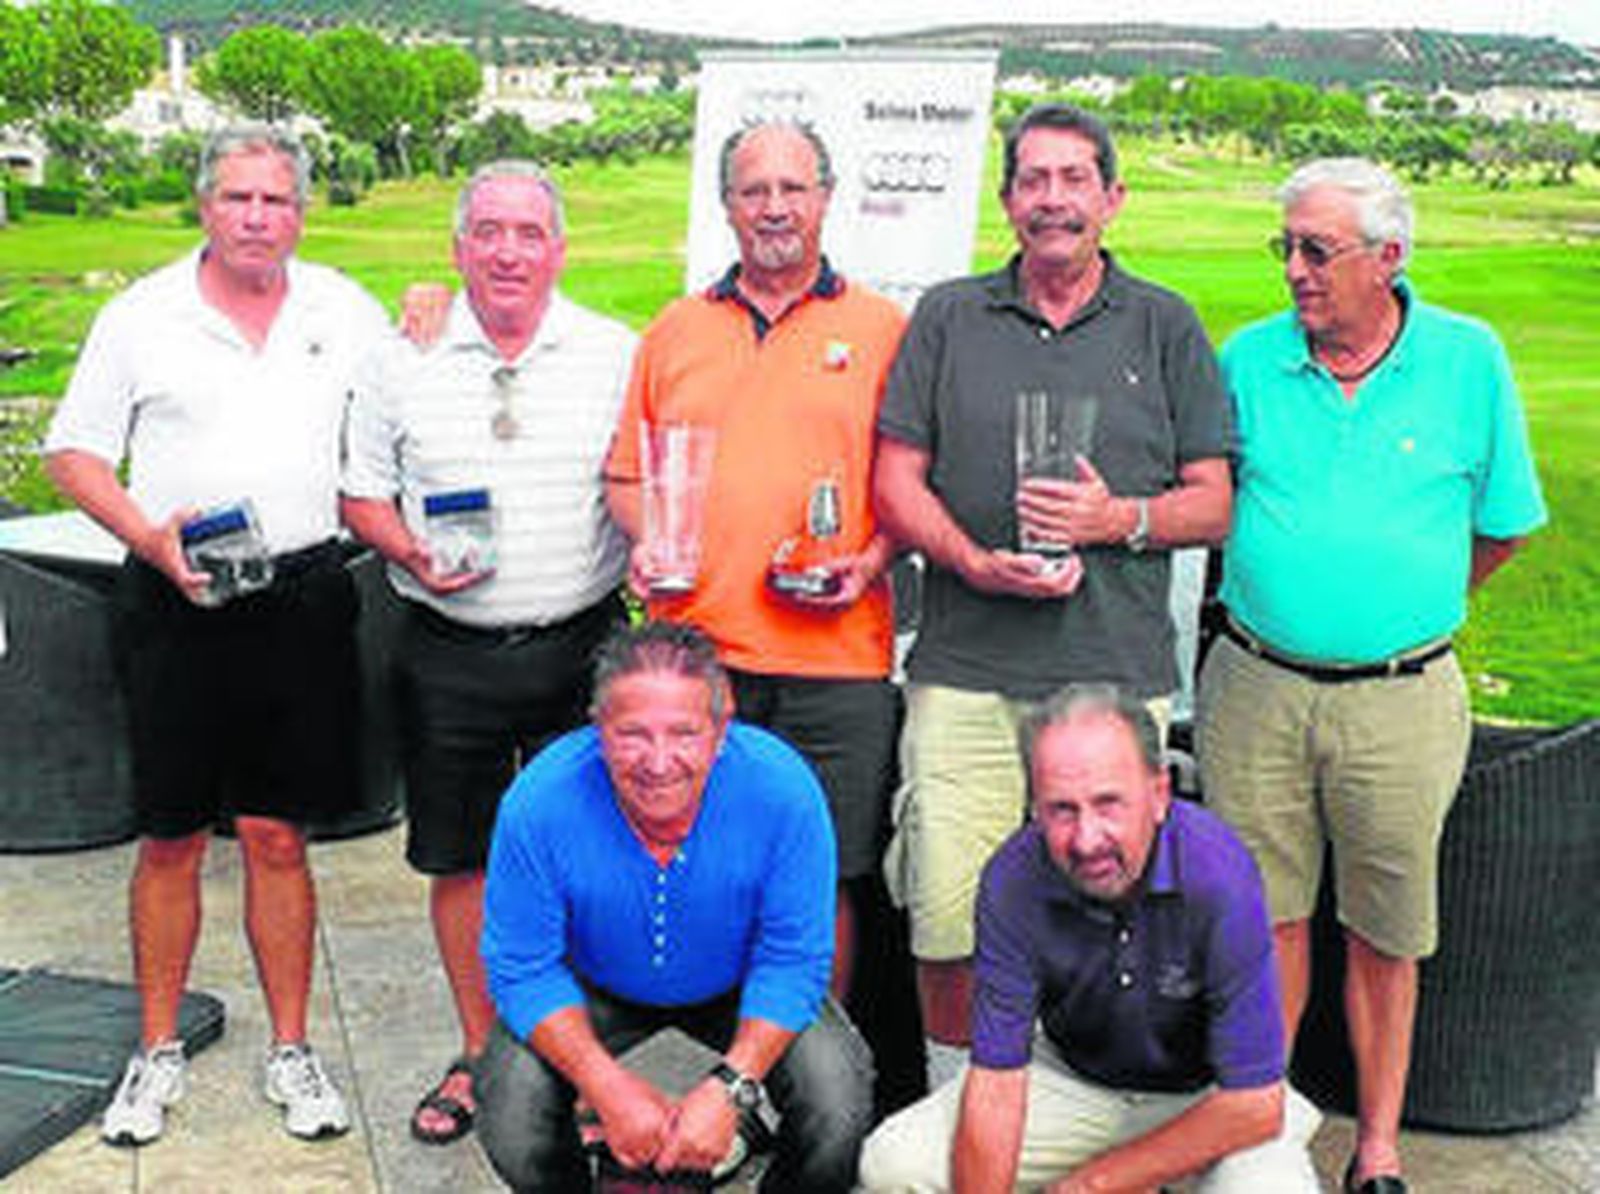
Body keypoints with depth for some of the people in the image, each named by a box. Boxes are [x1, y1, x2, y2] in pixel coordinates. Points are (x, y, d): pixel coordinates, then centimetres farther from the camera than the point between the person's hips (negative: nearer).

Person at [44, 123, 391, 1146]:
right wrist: (151, 538, -11)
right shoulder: (142, 316, 3)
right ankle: (159, 1051, 21)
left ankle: (292, 1051, 19)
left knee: (278, 836, 7)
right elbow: (76, 455, 5)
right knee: (172, 838, 7)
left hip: (302, 599, 1)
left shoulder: (347, 310, 8)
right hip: (176, 604, 0)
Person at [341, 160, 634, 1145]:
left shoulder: (618, 356, 1)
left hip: (581, 646, -1)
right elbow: (364, 492, 10)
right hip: (448, 650, 1)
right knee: (462, 859, 10)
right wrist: (413, 555, -9)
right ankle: (480, 1055, 27)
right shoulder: (404, 361, 4)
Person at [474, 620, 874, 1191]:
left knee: (840, 1105, -23)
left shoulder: (783, 789, -30)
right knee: (511, 1125, -23)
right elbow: (524, 970, -17)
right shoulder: (540, 802, -29)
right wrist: (607, 1086, -30)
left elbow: (794, 962, -18)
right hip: (595, 988, 0)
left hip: (736, 987, 0)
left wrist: (730, 1087, -30)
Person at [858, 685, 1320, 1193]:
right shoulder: (1012, 879, -21)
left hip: (1205, 1096, -2)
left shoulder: (1219, 876, -29)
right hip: (1073, 1081, 3)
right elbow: (994, 1083, -16)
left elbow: (1254, 1108, -25)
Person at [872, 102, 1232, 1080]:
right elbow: (897, 483, 7)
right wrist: (980, 563, -10)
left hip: (1119, 676, 0)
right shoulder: (948, 317, 11)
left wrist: (1117, 519, -11)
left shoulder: (1166, 327, 11)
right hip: (966, 673, 0)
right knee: (949, 919, -2)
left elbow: (1214, 503, 8)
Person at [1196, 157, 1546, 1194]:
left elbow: (1503, 526, 8)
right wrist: (1298, 600, 10)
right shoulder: (1248, 359, 2)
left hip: (1399, 700, -1)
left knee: (1386, 933, 10)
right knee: (1268, 915, 10)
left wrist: (1408, 607, 11)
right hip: (1255, 689, 1)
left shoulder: (1469, 361, -1)